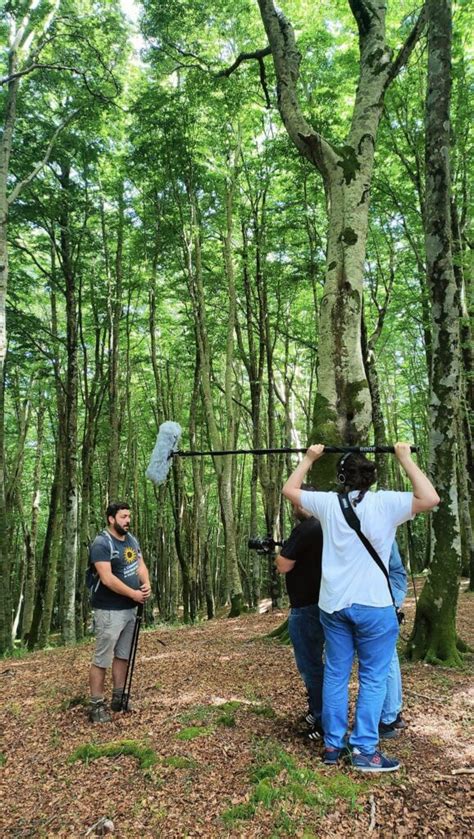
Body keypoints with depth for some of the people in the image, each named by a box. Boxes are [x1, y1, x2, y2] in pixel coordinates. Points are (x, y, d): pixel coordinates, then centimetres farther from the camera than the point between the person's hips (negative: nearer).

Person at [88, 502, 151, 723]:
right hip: (109, 611, -8)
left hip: (130, 609, 8)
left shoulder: (132, 539, 10)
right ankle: (96, 705, 9)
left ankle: (118, 697, 28)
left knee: (123, 655, 16)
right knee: (102, 659, -1)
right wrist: (134, 594, -19)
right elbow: (107, 579, -23)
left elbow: (140, 565, 12)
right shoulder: (101, 543, -17)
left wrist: (146, 584, -9)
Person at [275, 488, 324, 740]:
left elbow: (284, 566, -17)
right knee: (314, 661, 22)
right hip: (322, 604, 10)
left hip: (307, 608, -10)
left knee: (310, 665, 0)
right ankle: (318, 712, 32)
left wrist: (278, 554, 2)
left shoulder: (305, 529, -19)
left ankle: (325, 721, 5)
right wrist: (286, 554, 14)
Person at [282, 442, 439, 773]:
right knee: (373, 678, 5)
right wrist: (406, 459, -5)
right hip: (373, 604, -4)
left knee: (336, 674, 12)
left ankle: (333, 745, 19)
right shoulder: (385, 502, -9)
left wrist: (309, 458, 22)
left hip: (333, 603, 4)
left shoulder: (328, 503, 2)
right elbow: (431, 499, -13)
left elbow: (289, 489, 13)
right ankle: (365, 750, 6)